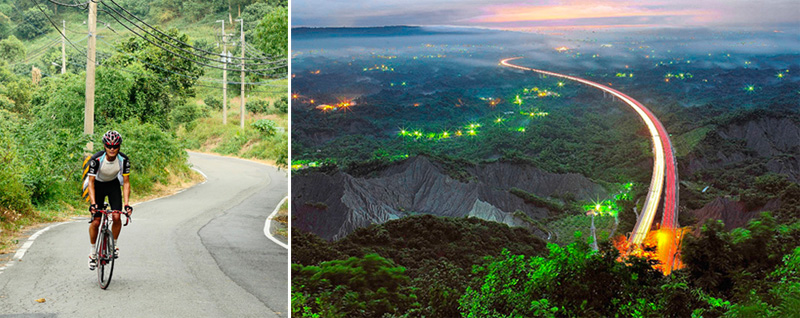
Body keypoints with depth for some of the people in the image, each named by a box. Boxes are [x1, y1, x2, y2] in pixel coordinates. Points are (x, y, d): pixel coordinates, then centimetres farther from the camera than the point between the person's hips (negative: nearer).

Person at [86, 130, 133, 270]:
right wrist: (93, 203, -38)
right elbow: (91, 182, -28)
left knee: (116, 217, -18)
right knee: (96, 221, -8)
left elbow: (126, 183, -21)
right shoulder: (96, 159, -30)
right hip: (98, 185, -1)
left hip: (113, 185, 1)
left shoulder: (124, 160, -25)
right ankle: (93, 252, 9)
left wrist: (127, 204, -30)